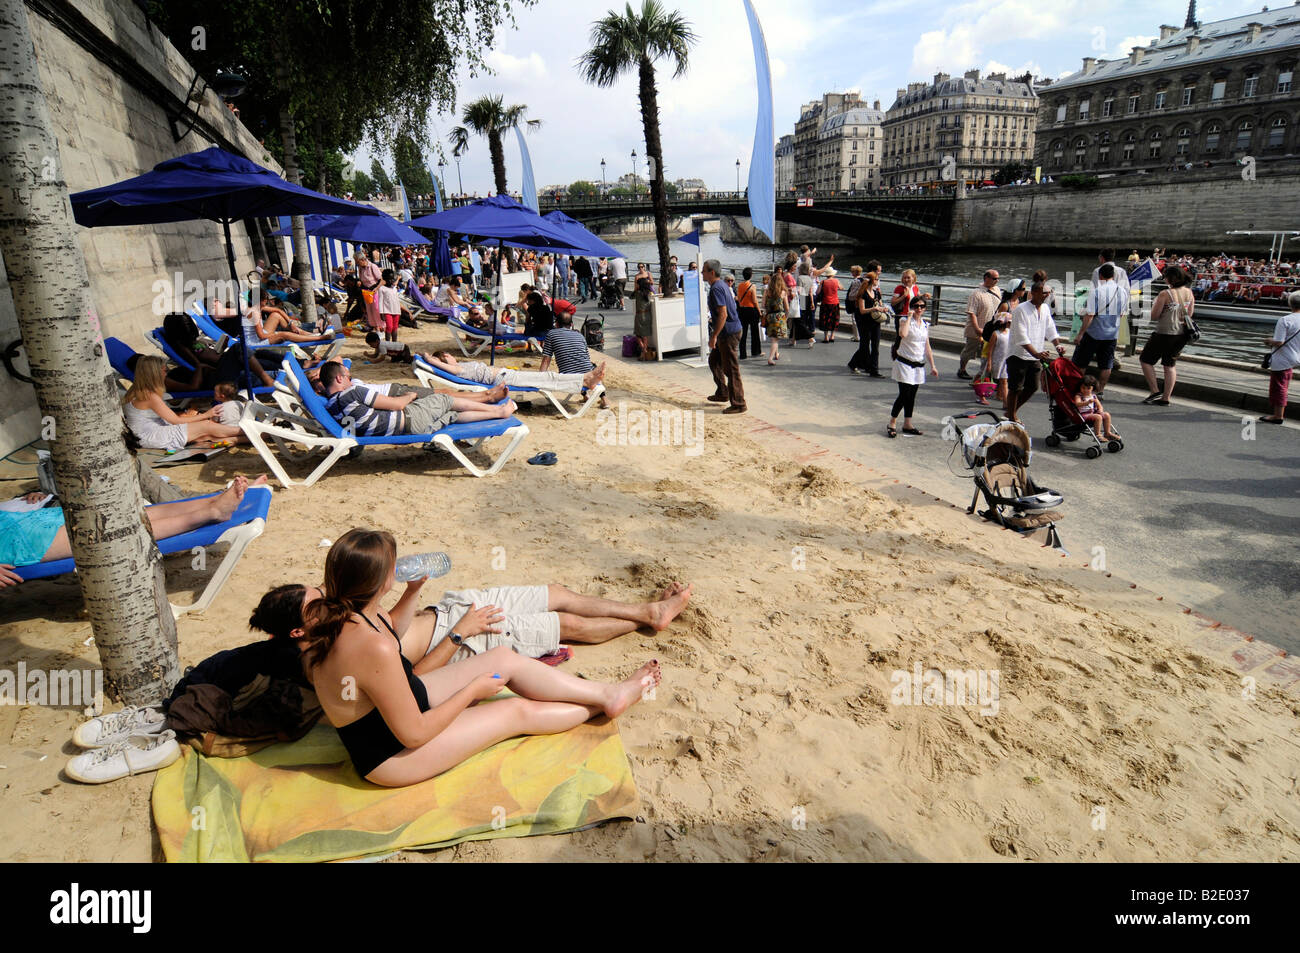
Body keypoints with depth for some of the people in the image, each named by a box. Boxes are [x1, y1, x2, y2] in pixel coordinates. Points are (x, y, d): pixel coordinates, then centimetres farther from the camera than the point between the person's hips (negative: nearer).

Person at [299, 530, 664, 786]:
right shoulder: (373, 650, -39)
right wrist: (473, 691, -16)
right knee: (518, 711, -2)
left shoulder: (341, 614, -10)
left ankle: (607, 692, 16)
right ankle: (603, 705, 25)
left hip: (401, 701, 9)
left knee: (506, 659, 4)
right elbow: (413, 734, -28)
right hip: (392, 755, -9)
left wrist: (413, 590, 2)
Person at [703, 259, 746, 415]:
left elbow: (723, 314, -25)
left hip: (729, 333, -11)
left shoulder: (716, 289, -18)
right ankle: (722, 394, 32)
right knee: (714, 361, 22)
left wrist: (714, 336, -22)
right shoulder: (722, 285, 14)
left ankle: (738, 404, 2)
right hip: (728, 332, 11)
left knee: (731, 369, -5)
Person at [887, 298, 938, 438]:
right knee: (904, 394, -9)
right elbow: (903, 334, -31)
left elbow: (927, 347, 15)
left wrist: (932, 366, 13)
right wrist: (909, 317, -19)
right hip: (904, 363, -6)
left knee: (912, 395, 10)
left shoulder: (925, 325, 11)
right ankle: (892, 424, 4)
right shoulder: (905, 321, -6)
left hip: (918, 365, 6)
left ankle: (907, 425, 18)